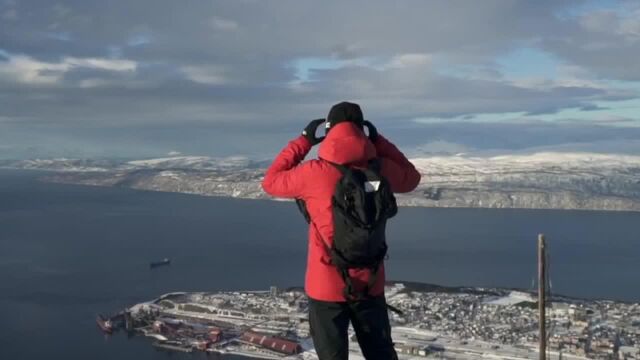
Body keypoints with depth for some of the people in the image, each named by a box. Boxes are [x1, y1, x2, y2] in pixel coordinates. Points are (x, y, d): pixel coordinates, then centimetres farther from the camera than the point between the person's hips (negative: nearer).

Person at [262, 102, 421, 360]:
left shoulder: (315, 172, -15)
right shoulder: (380, 170, -6)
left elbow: (271, 181, 3)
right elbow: (411, 178, 16)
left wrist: (304, 140, 5)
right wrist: (378, 140, 13)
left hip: (327, 285, -3)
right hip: (369, 283, 3)